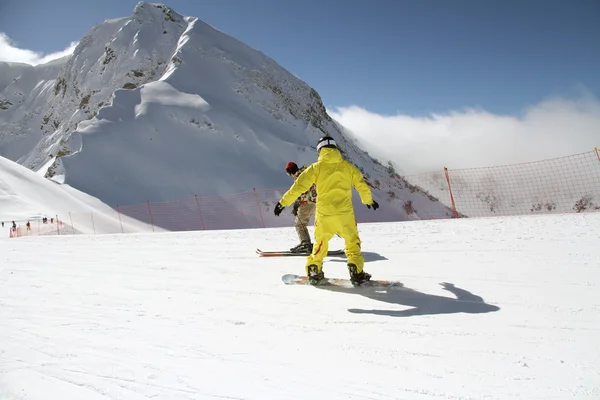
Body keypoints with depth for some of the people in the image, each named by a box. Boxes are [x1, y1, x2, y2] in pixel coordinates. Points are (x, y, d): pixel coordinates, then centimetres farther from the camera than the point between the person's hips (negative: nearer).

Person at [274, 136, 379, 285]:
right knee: (352, 241, 15)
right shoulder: (347, 166, 5)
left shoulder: (316, 167, 0)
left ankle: (314, 271, 22)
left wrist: (284, 202, 3)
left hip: (324, 213, 0)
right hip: (345, 212, 0)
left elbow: (299, 186, -4)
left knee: (320, 242, 19)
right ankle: (356, 272, 8)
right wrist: (369, 200, 29)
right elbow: (362, 185, 12)